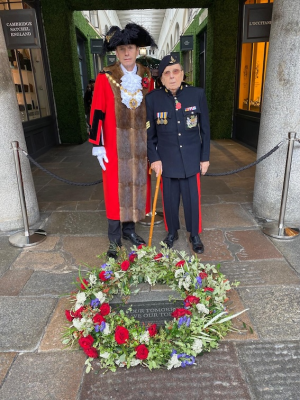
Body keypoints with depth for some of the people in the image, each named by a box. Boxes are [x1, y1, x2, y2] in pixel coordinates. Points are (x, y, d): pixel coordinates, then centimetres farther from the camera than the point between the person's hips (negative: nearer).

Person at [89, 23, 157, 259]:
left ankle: (129, 229, 30)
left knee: (136, 186, 11)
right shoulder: (105, 78, -6)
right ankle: (114, 238, 18)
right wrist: (97, 145, -9)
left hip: (140, 145, 4)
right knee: (115, 189, 3)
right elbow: (97, 113, -6)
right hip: (115, 146, -3)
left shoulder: (146, 77, 6)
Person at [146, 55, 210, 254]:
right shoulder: (152, 98, -5)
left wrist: (205, 157, 2)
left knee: (193, 198, 9)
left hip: (192, 158, 0)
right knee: (170, 199, 11)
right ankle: (172, 232, 36)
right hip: (166, 159, 0)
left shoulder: (197, 94, -4)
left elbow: (205, 129, 2)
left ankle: (195, 235, 31)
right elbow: (150, 133, 2)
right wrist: (154, 158, -4)